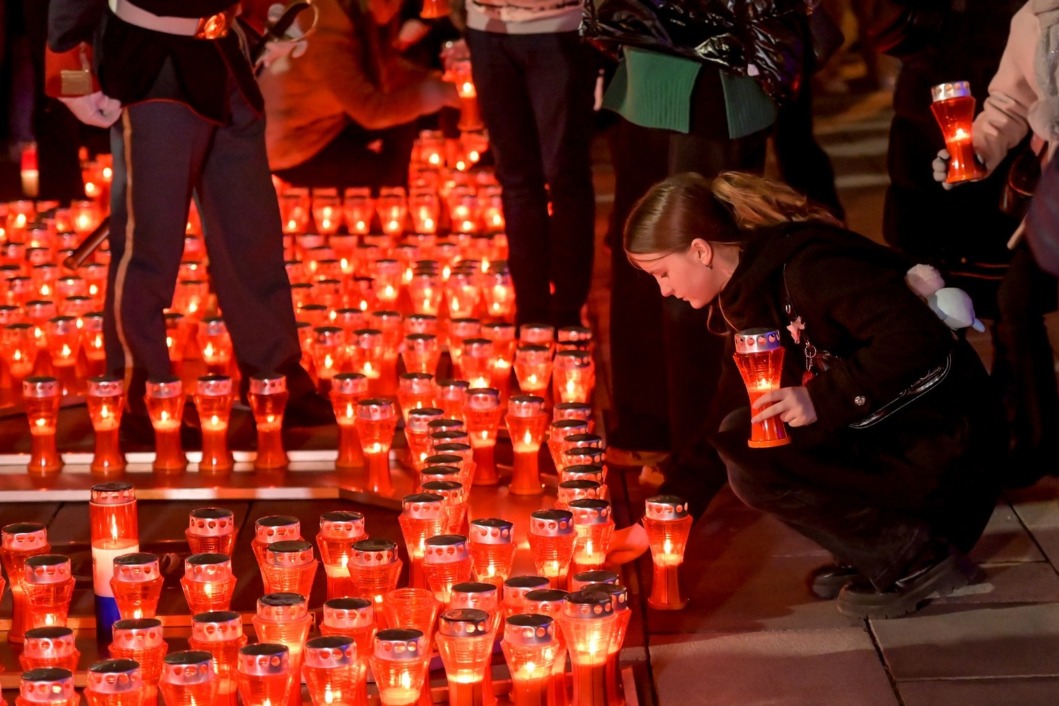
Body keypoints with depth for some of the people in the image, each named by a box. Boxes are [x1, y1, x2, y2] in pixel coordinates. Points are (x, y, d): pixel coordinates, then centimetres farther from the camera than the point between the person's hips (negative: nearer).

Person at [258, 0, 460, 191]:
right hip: (291, 145, -8)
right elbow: (372, 109, -36)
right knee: (388, 177, -10)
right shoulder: (325, 35, -34)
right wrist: (439, 92, -31)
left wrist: (438, 81, -13)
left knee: (405, 124, -1)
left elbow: (390, 70, 3)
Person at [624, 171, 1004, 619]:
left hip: (939, 446, -10)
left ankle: (916, 556, -10)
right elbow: (726, 415, 15)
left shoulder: (807, 266, -20)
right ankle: (876, 552, 6)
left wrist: (823, 399, -29)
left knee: (755, 467, -20)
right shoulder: (746, 298, 9)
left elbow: (917, 338, -29)